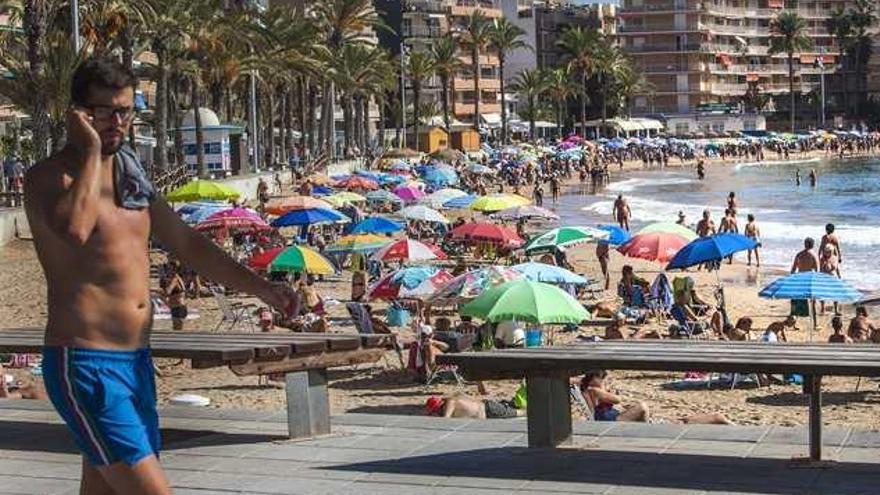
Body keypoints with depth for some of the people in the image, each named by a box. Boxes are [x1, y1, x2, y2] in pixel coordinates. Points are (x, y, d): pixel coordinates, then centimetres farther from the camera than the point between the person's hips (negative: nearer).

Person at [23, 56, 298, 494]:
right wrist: (91, 151, -19)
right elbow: (73, 229, -31)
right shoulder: (47, 177, -8)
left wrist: (261, 288, 15)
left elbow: (187, 244, 21)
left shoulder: (131, 176, 15)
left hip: (136, 361, 8)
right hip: (84, 364, -8)